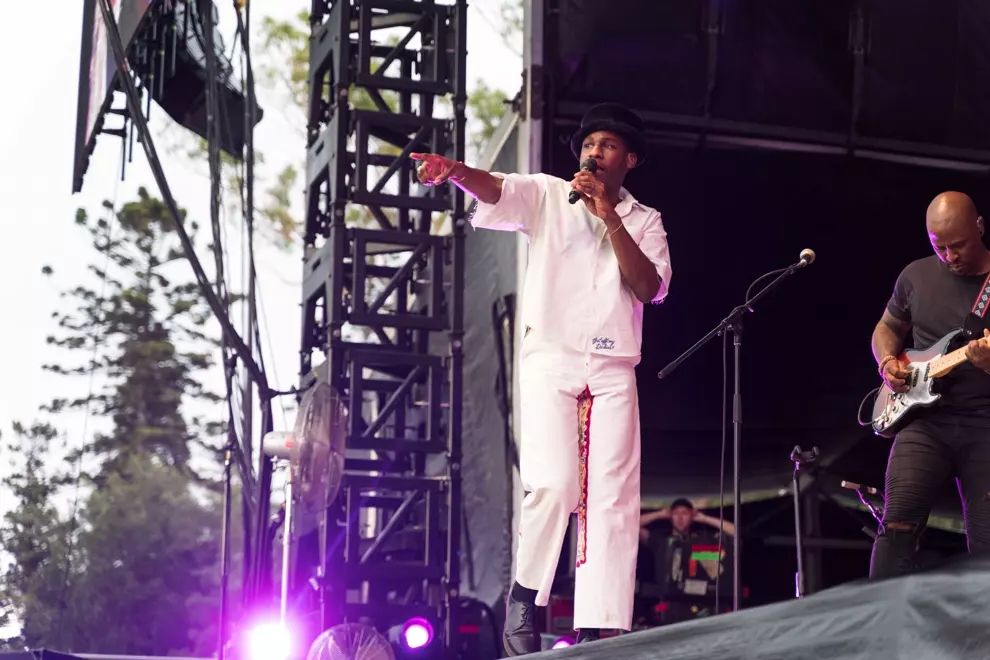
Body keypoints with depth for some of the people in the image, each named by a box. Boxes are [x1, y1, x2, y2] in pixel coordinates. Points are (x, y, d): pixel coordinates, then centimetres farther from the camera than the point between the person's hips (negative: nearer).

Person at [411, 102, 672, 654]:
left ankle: (600, 631, -5)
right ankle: (525, 597, 1)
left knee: (613, 500, -4)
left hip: (613, 370, 3)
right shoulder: (549, 196, 10)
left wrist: (609, 217, -7)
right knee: (554, 484, -20)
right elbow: (497, 190, -10)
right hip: (550, 360, -3)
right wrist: (456, 171, -32)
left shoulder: (645, 222, 15)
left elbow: (649, 287, -2)